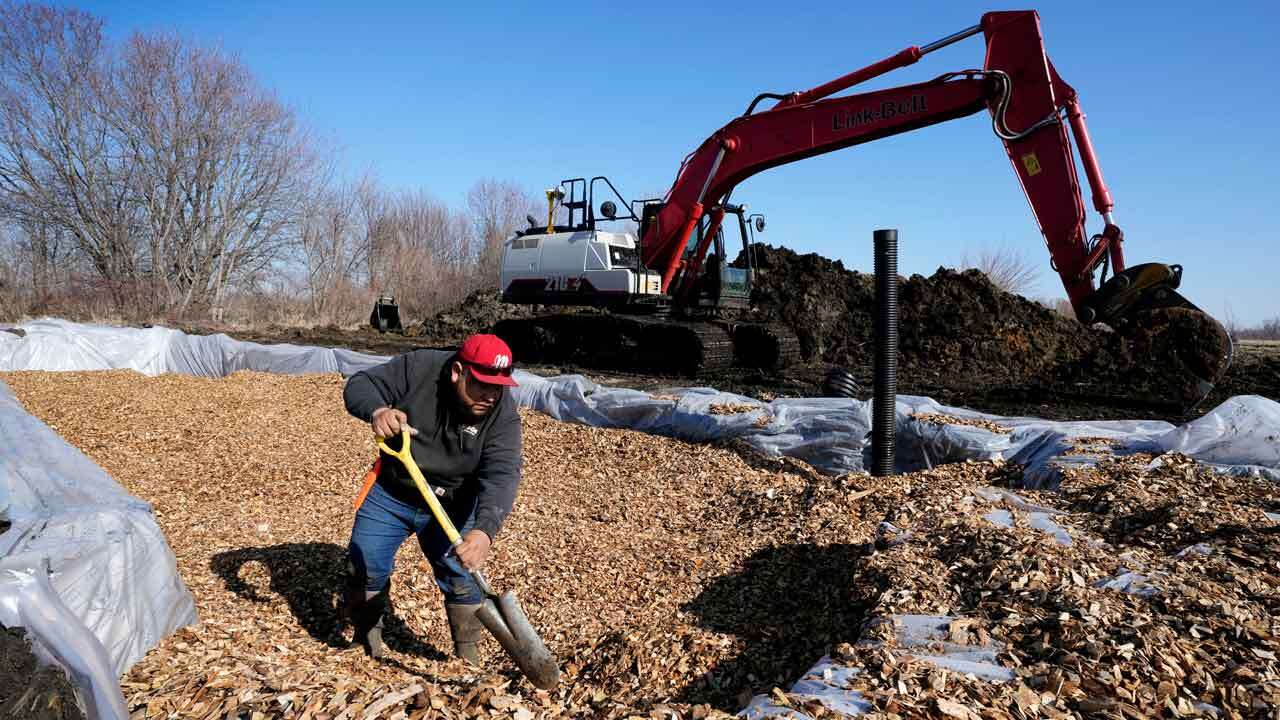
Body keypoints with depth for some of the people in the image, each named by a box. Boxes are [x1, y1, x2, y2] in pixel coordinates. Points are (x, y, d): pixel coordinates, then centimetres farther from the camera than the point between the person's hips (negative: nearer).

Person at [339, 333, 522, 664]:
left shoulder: (503, 413, -26)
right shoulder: (417, 367, -24)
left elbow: (502, 475, -36)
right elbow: (359, 385, -16)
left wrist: (485, 530, -53)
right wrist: (377, 410, -41)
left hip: (451, 507, -1)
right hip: (389, 494, 1)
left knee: (463, 579, -3)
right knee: (364, 568, 5)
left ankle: (468, 655, 21)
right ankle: (366, 639, 33)